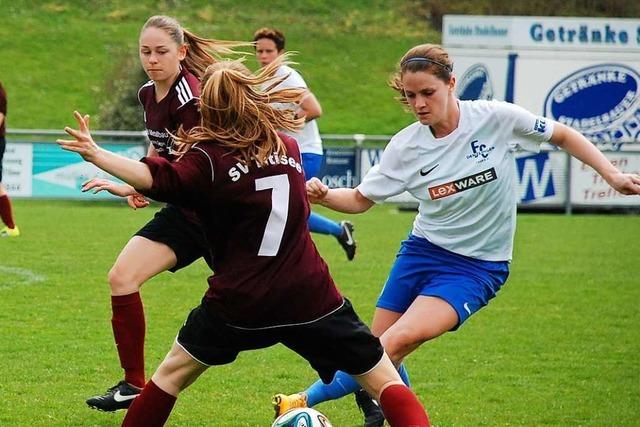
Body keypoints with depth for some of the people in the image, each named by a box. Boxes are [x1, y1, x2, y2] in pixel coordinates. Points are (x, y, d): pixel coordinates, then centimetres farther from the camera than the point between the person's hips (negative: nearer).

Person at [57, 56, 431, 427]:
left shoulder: (208, 159, -6)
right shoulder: (289, 147, 9)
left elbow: (157, 179, -25)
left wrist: (96, 155, -29)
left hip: (240, 300, -2)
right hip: (310, 295, 2)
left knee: (173, 372, 20)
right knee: (386, 381, 5)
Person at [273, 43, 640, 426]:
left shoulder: (497, 118, -13)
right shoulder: (406, 146, -6)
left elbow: (562, 135, 1)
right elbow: (360, 199, 2)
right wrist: (322, 195, -18)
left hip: (477, 267, -4)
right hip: (422, 252, 4)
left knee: (394, 344, -22)